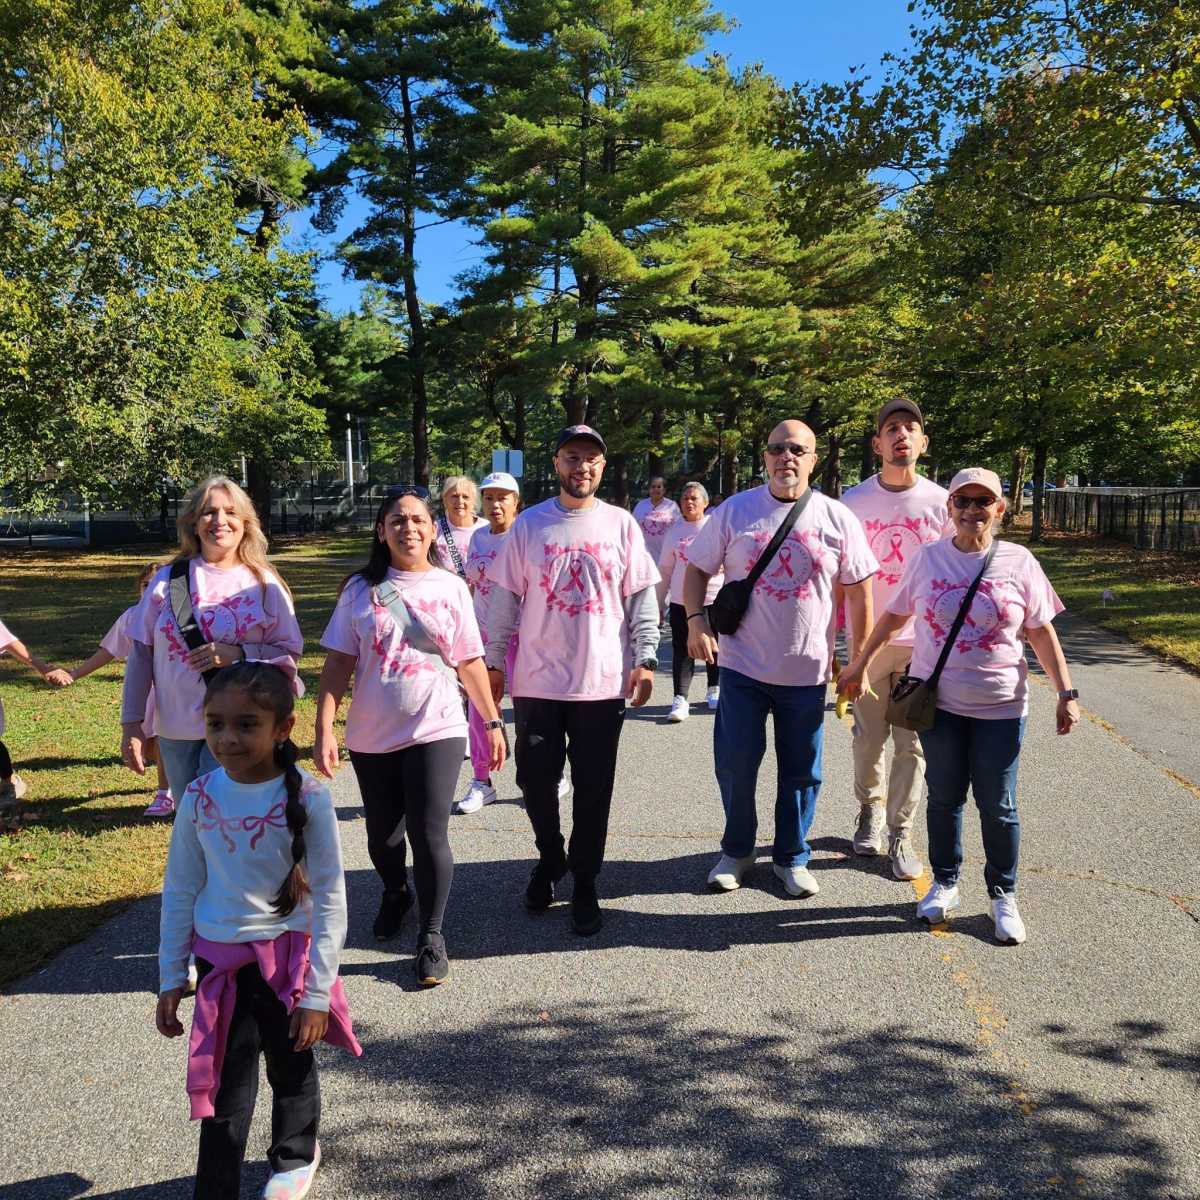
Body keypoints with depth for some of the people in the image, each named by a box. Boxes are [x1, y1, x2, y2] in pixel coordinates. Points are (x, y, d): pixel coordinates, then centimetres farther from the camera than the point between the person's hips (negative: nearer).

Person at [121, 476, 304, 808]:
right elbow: (140, 654, 5)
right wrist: (131, 725, 3)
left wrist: (237, 654, -17)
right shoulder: (168, 580, 3)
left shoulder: (264, 584, -1)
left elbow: (289, 651, 0)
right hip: (176, 731, 3)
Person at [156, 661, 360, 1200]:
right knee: (224, 1090, 5)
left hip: (289, 956, -1)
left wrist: (317, 991, -12)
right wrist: (170, 978, 5)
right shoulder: (198, 797, -8)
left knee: (292, 1069, 21)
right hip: (221, 960, 1)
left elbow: (330, 900, -13)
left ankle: (294, 1156, 48)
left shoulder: (307, 798, -18)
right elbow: (179, 891, 3)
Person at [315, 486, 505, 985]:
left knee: (429, 835, -7)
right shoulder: (360, 589, 0)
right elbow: (338, 664, -1)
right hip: (371, 736, 2)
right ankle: (395, 894, 47)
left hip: (436, 732, -1)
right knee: (382, 836, 16)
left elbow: (470, 662, 5)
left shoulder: (451, 587, 1)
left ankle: (432, 936, 12)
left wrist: (492, 722, 5)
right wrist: (324, 729, -8)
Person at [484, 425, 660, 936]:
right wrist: (494, 663, 4)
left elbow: (642, 598, 5)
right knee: (535, 781, 9)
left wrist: (644, 660, -1)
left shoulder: (621, 525, 3)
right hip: (536, 681, 1)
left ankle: (584, 885, 23)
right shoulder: (528, 524, 2)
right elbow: (505, 599, 5)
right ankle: (550, 859, 37)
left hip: (603, 682, 0)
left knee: (593, 791, 6)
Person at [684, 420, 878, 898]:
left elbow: (859, 591, 5)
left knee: (801, 770, 11)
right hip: (742, 666, 0)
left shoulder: (838, 518, 0)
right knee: (735, 764, 5)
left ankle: (792, 858, 30)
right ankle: (736, 851, 28)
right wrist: (696, 620, -11)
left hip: (807, 671, 1)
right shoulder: (734, 511, -1)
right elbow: (698, 569, 5)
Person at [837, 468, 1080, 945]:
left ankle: (1003, 895, 24)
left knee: (997, 806, 6)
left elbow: (1042, 633, 0)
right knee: (944, 797, 12)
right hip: (937, 703, 1)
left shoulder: (1019, 563, -4)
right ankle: (945, 883, 29)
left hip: (1000, 708, -1)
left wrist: (1066, 694, -3)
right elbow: (893, 616, 8)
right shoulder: (928, 557, -2)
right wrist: (859, 665, 11)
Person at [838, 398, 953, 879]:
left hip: (923, 641, 0)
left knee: (912, 743, 4)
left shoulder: (941, 503, -1)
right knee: (869, 737, 11)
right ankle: (870, 810, 34)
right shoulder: (853, 502, -2)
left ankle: (900, 833, 16)